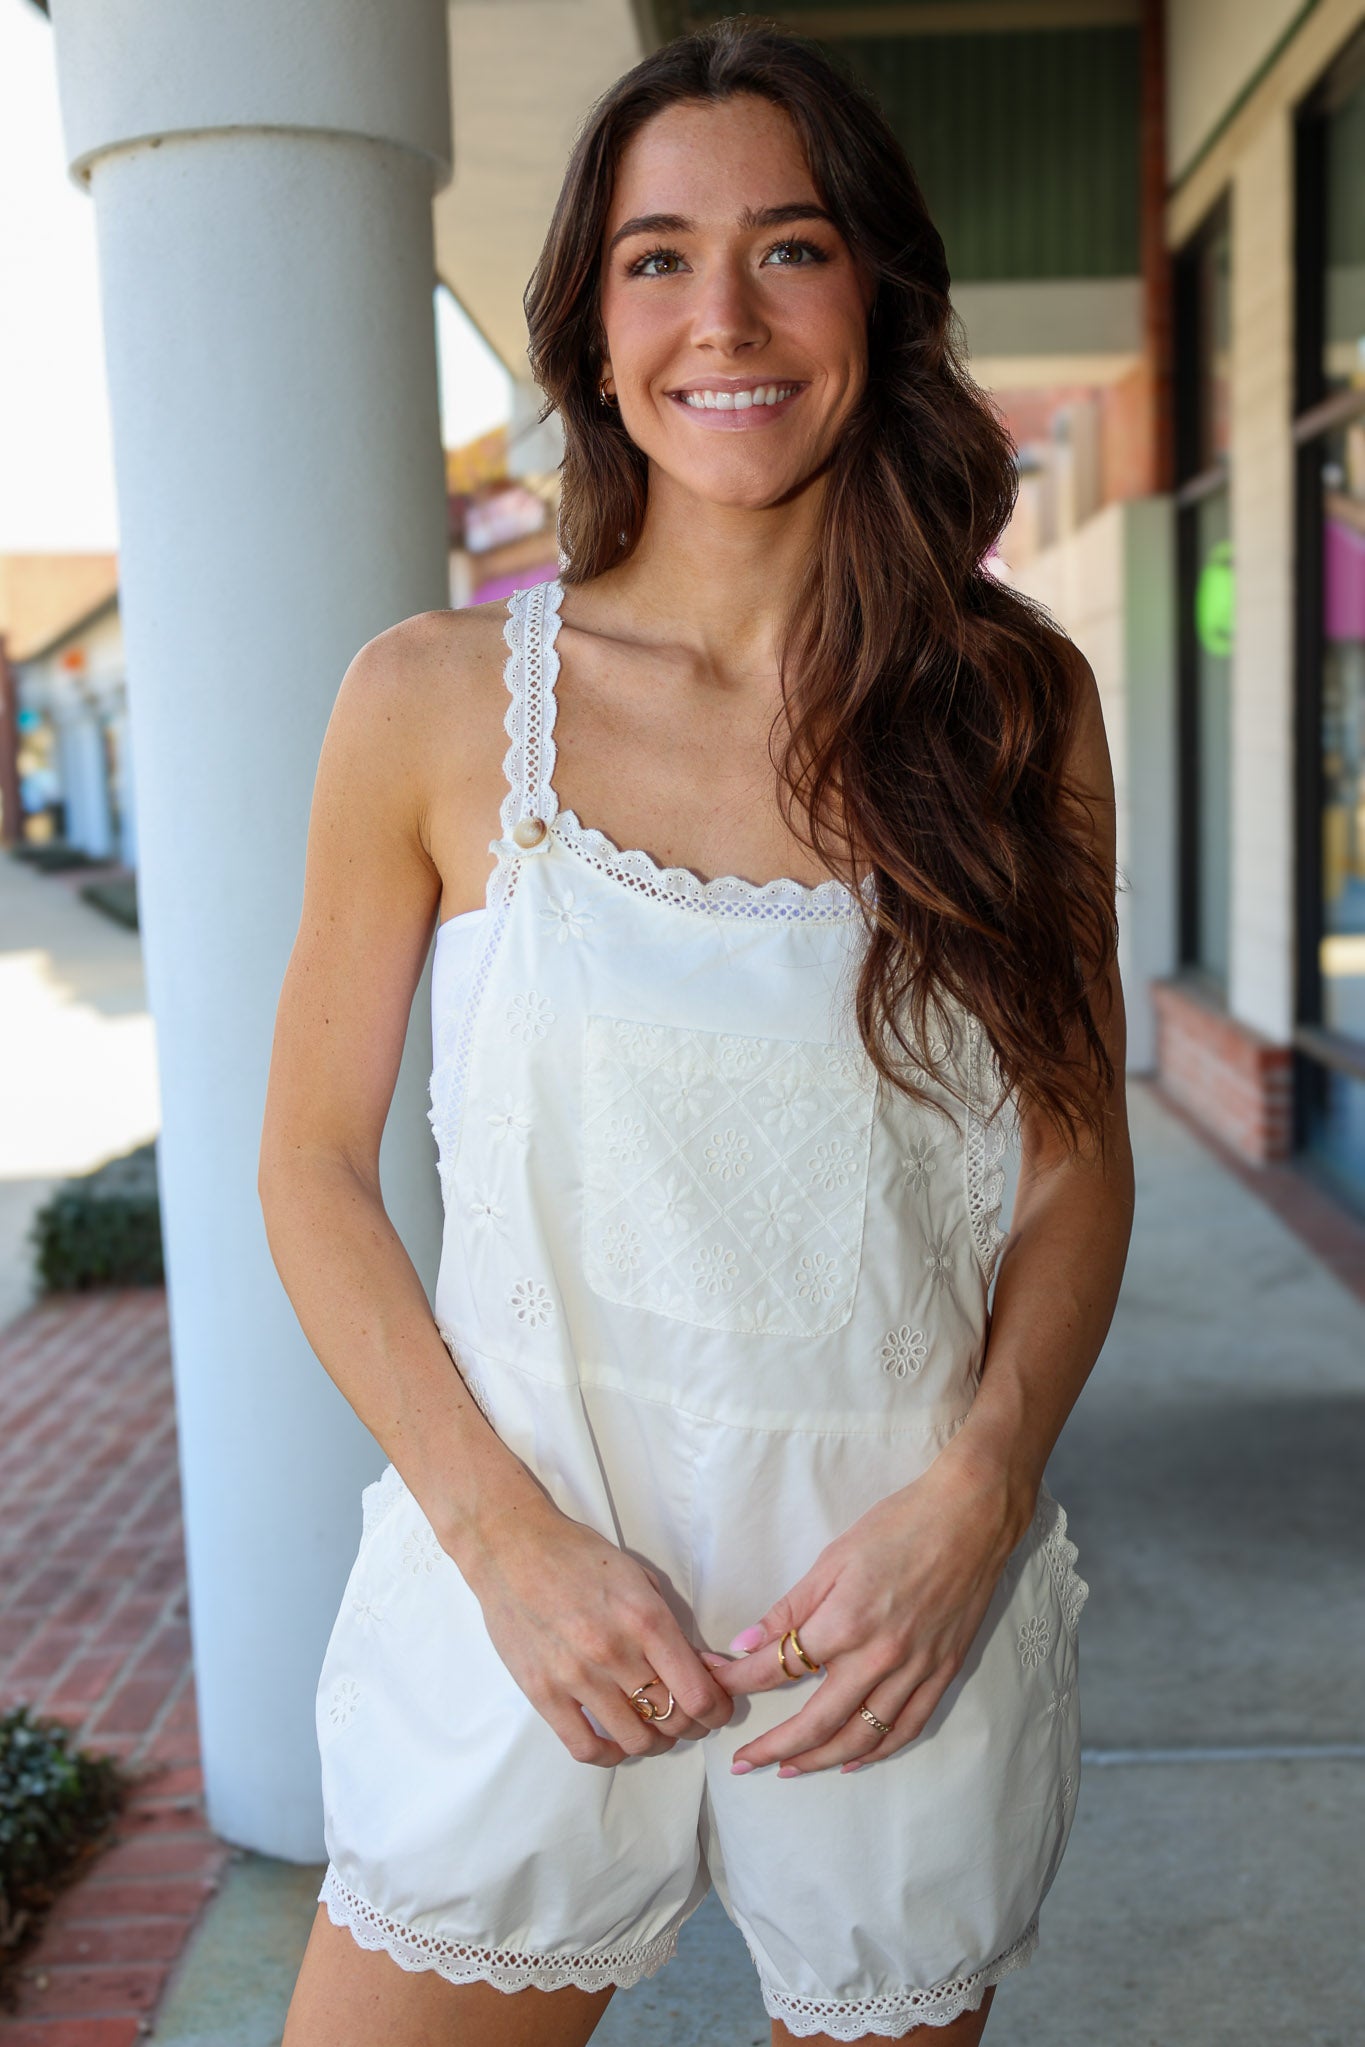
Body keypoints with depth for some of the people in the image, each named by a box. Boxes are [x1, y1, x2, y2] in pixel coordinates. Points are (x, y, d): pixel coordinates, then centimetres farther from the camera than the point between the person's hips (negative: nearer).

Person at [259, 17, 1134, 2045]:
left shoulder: (1015, 702, -2)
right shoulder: (438, 703, -6)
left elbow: (1079, 1164, 3)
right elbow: (313, 1169, -1)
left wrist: (973, 1498, -11)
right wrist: (510, 1535, -11)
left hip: (913, 1632, 2)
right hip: (524, 1619, -1)